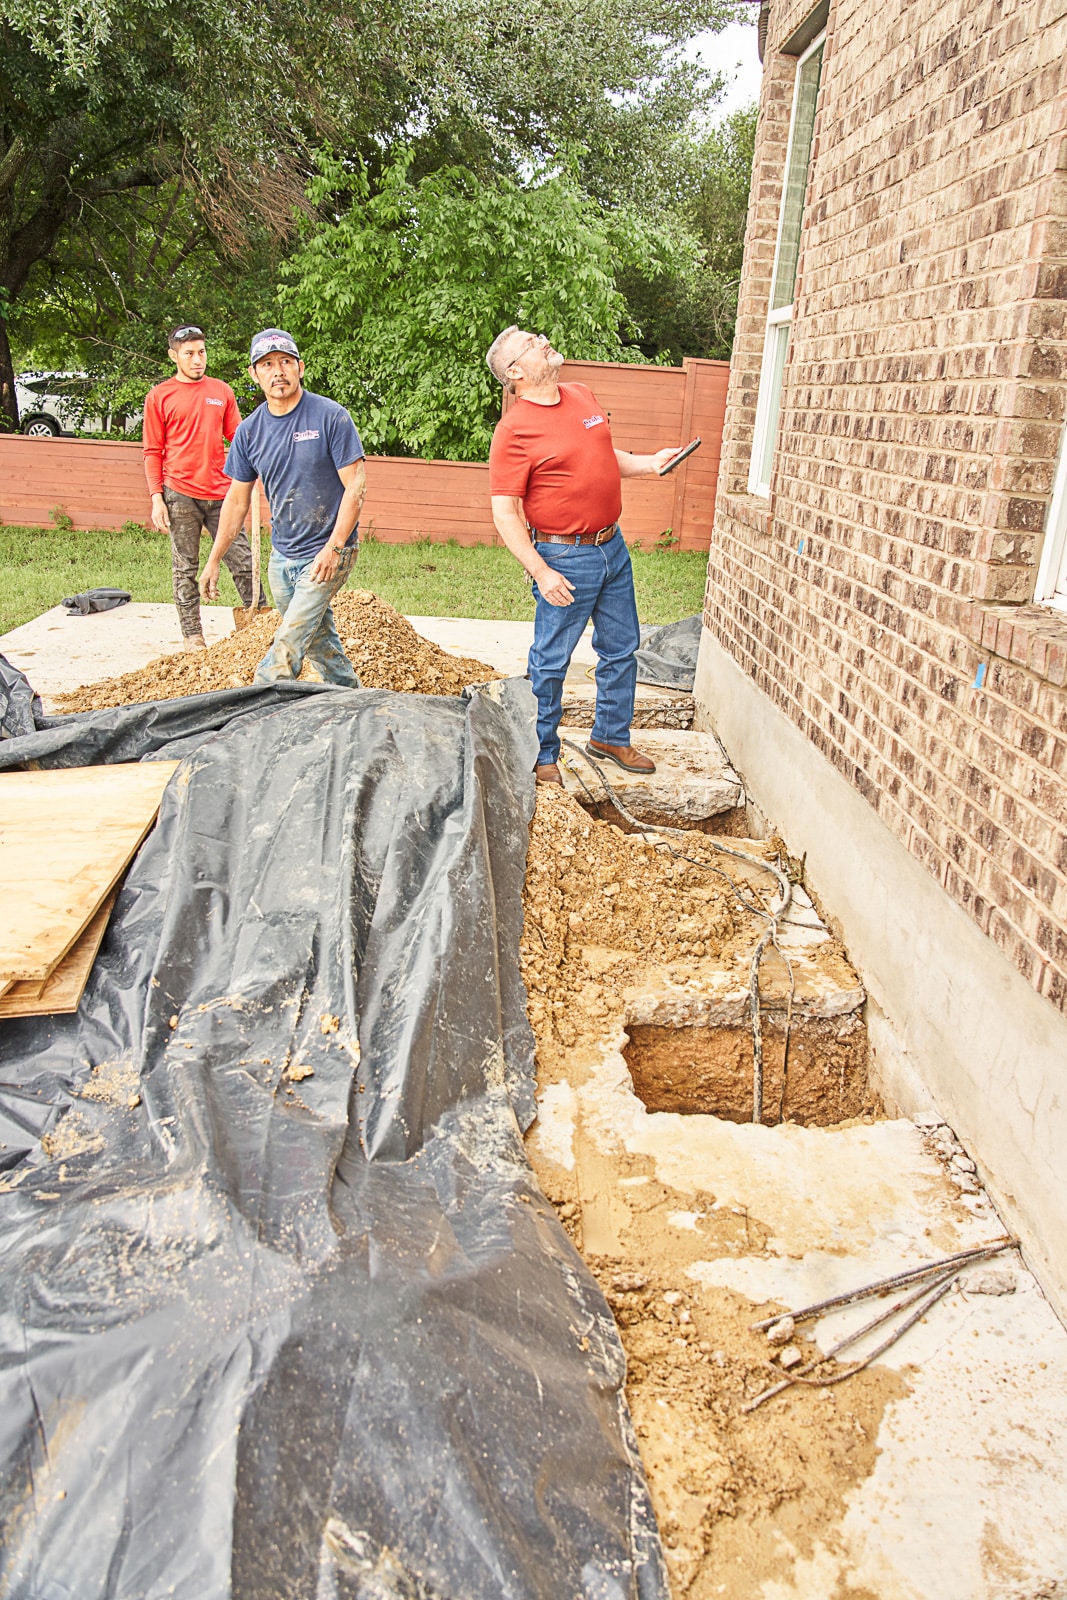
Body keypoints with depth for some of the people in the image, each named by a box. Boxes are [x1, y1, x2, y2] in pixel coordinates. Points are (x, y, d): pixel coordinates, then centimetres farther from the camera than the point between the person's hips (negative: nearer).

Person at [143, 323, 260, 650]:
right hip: (180, 495, -2)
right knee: (185, 568, 4)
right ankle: (192, 637, 10)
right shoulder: (159, 397, 4)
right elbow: (153, 452, 4)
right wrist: (156, 499, -4)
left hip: (220, 494, 2)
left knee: (243, 561, 1)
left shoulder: (222, 391, 11)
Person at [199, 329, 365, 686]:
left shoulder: (331, 417, -10)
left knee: (289, 642, -12)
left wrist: (333, 548, -19)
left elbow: (356, 486, -12)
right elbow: (237, 499, 12)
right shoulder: (249, 430, 4)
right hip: (281, 555, 6)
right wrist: (213, 560, 10)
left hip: (327, 552, -5)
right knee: (319, 642, 13)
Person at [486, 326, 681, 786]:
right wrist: (541, 572, -23)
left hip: (613, 546, 8)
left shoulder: (583, 397, 9)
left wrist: (649, 464, 6)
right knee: (550, 662, 3)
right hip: (564, 558, -7)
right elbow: (504, 512, -17)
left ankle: (611, 735, 33)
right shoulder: (514, 429, -14)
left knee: (621, 648, 16)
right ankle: (542, 755, 18)